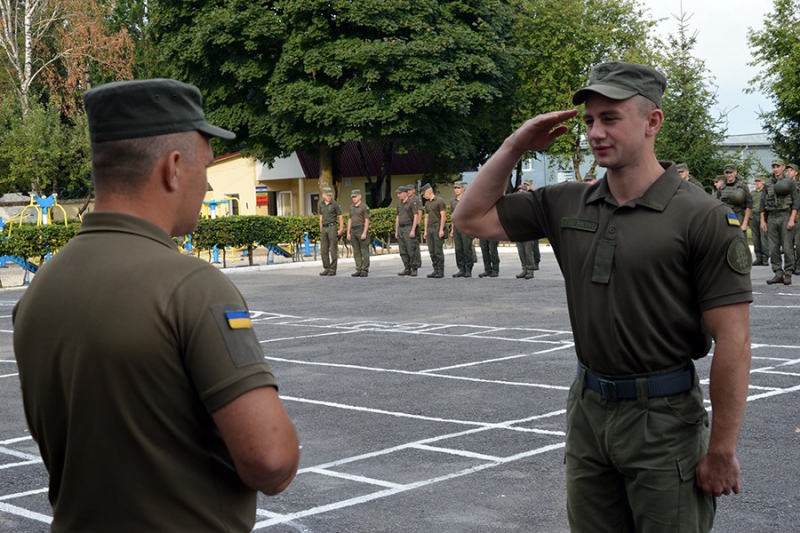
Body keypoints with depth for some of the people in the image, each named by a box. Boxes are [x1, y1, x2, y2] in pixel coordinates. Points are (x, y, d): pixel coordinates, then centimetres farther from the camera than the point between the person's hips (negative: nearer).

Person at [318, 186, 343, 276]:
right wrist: (321, 229, 15)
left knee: (333, 249, -4)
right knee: (323, 249, 3)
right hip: (324, 229, 6)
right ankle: (326, 269, 10)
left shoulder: (335, 204, -6)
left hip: (332, 227, -6)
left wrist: (341, 229, -11)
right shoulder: (321, 204, 10)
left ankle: (333, 269, 0)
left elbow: (341, 217, -4)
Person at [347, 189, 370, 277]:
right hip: (354, 231, 7)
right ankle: (358, 270, 10)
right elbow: (350, 220, 16)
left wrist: (364, 233, -19)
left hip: (362, 230, -7)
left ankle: (365, 271, -3)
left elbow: (367, 221, -12)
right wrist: (348, 233, 10)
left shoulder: (364, 207, -7)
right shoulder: (352, 207, 14)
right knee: (356, 252, 6)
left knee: (364, 251, -4)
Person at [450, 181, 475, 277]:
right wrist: (452, 229, 17)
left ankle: (468, 270, -1)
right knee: (458, 249, 5)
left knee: (467, 249, -5)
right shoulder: (453, 201, 15)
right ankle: (461, 270, 11)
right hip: (456, 227, 6)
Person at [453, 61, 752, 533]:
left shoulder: (703, 219, -13)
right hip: (588, 410, 6)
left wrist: (721, 452, -15)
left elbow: (733, 340, -14)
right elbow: (473, 218, 11)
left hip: (664, 419, -5)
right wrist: (515, 146, 0)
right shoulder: (566, 205, 4)